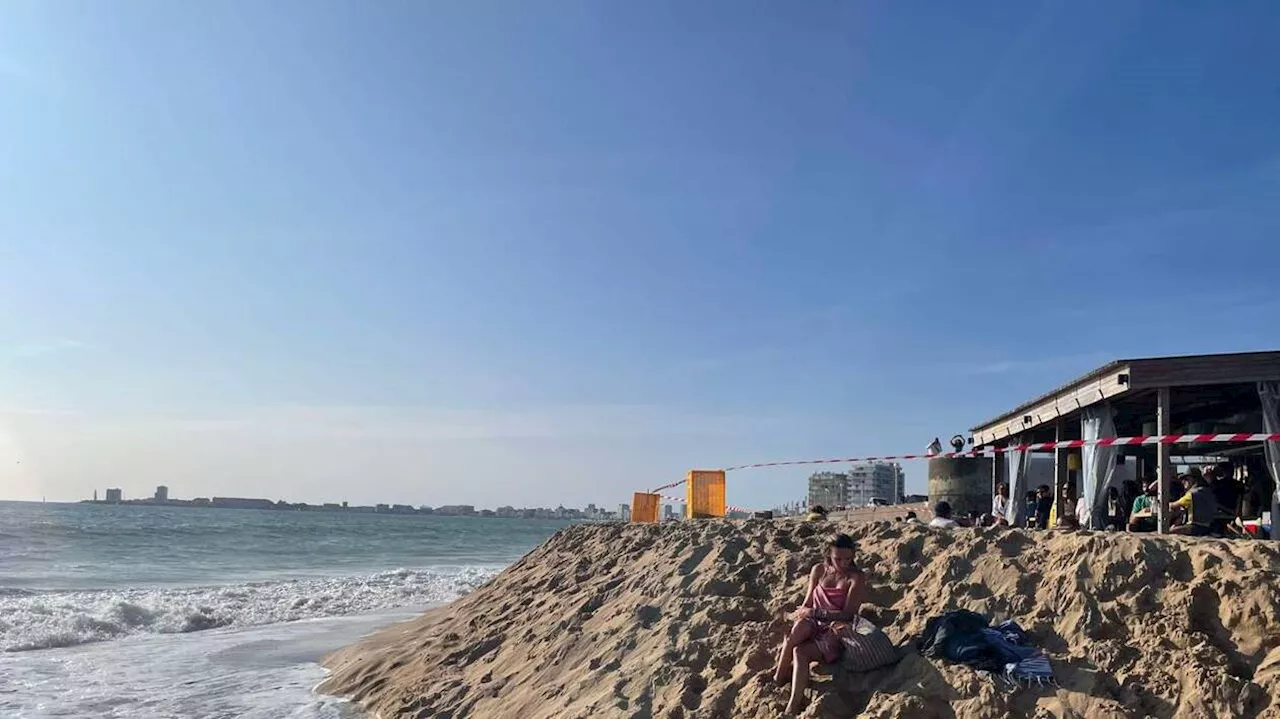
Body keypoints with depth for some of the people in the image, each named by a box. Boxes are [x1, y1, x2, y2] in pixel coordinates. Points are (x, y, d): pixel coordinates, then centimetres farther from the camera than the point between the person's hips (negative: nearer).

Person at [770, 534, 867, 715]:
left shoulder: (857, 577, -7)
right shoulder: (819, 570, 6)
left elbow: (847, 615, -14)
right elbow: (806, 605, 7)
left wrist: (815, 613, -16)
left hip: (836, 633, -3)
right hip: (814, 625, 3)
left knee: (799, 652, -31)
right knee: (801, 626, -35)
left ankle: (793, 707, -34)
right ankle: (779, 678, -23)